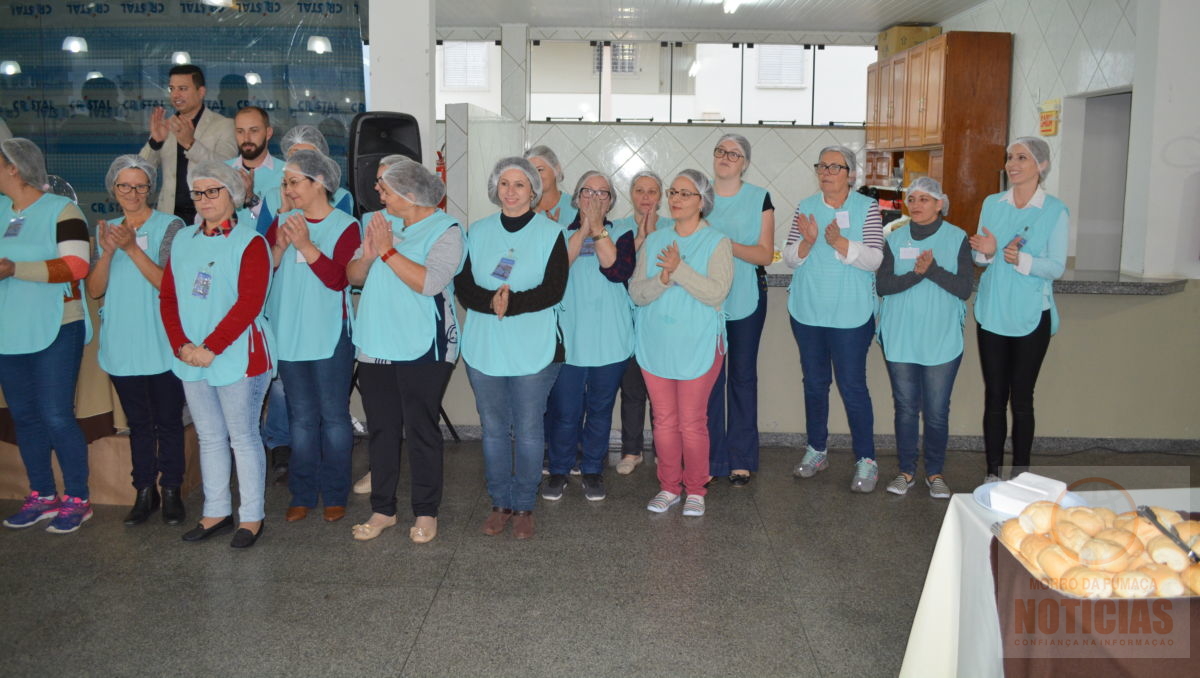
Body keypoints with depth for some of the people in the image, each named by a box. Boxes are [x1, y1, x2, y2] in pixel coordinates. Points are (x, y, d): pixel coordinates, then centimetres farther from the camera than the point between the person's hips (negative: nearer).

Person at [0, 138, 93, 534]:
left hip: (55, 331, -7)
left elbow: (76, 266, -19)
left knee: (56, 416, -5)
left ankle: (77, 500, 8)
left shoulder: (60, 210, -8)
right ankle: (42, 496, 23)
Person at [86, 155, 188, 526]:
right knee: (138, 422, 13)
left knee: (168, 421, 4)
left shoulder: (170, 226, -5)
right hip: (121, 346, 4)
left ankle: (171, 491, 16)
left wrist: (132, 247, -23)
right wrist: (108, 251, -14)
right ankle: (145, 492, 22)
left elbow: (168, 283, -14)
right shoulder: (105, 230, 9)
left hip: (162, 345, -4)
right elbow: (95, 290, 2)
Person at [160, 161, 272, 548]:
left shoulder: (250, 241, -8)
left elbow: (249, 303, -16)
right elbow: (168, 296, 7)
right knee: (209, 438, 14)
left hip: (237, 357, -6)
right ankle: (215, 512, 25)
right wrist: (181, 345, -7)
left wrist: (211, 348, -19)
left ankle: (251, 516, 12)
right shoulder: (183, 240, 10)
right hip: (191, 359, 6)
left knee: (243, 437, 2)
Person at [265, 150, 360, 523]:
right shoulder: (283, 222, 8)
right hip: (289, 334, 4)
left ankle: (334, 495, 15)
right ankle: (303, 495, 20)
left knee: (334, 416, 3)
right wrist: (279, 247, -13)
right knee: (301, 418, 11)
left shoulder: (345, 226, -5)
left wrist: (306, 246, -22)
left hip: (331, 335, -4)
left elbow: (338, 279, -15)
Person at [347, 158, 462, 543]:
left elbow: (430, 282, -22)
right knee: (381, 429, 12)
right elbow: (353, 277, 9)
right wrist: (367, 256, -11)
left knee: (421, 430, 2)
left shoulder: (445, 230, -7)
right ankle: (383, 509, 25)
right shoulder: (380, 222, 10)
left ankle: (425, 513, 18)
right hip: (376, 345, 6)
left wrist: (388, 251, -17)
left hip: (423, 349, -5)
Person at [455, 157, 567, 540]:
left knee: (528, 429, 4)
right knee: (493, 427, 11)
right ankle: (500, 504, 25)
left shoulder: (550, 233, -1)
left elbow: (554, 290, -11)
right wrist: (492, 302, -20)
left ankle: (524, 507, 19)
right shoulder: (478, 232, 8)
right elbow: (463, 286, -1)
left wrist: (512, 303, -24)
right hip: (484, 347, 3)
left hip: (533, 349, -3)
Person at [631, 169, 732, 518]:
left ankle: (695, 489, 19)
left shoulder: (716, 243, -3)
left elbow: (716, 293, -17)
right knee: (664, 420, 9)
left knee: (692, 422, 1)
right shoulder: (654, 241, 8)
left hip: (698, 346, -3)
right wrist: (663, 278, -18)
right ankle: (669, 486, 24)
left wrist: (679, 269, -23)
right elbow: (636, 293, 0)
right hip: (655, 344, 4)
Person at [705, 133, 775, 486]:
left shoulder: (759, 198, 1)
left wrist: (727, 244, -20)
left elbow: (765, 254, -6)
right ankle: (709, 458, 11)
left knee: (742, 375, 5)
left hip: (746, 300, -1)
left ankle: (741, 459, 15)